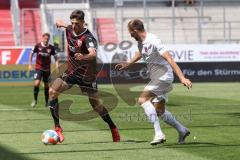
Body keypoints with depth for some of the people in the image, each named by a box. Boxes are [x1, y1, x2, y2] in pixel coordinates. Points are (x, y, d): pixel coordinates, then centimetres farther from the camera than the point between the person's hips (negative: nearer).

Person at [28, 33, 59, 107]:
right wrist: (30, 64, 2)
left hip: (47, 69, 2)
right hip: (38, 68, -2)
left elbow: (56, 57, 4)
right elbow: (31, 54, 6)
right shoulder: (37, 46, -7)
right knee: (37, 83, -16)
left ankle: (46, 101, 23)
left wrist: (57, 66, -8)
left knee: (46, 85, 9)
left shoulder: (51, 47, -5)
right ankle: (35, 100, 1)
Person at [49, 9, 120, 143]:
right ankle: (57, 128, -8)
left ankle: (113, 128, 23)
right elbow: (61, 23, 23)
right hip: (71, 71, 5)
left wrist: (83, 57, -65)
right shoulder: (69, 30, -6)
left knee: (96, 104, -1)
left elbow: (93, 54, -49)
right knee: (52, 92, -13)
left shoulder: (88, 38, -26)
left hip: (86, 75, -5)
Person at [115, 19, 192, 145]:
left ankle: (158, 134, -23)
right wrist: (127, 64, 37)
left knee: (143, 99, -19)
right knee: (159, 111, 10)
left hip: (164, 77, -9)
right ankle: (182, 130, 25)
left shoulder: (153, 41, -21)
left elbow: (169, 59, -26)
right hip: (156, 78, 9)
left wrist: (182, 78, -31)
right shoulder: (141, 42, 6)